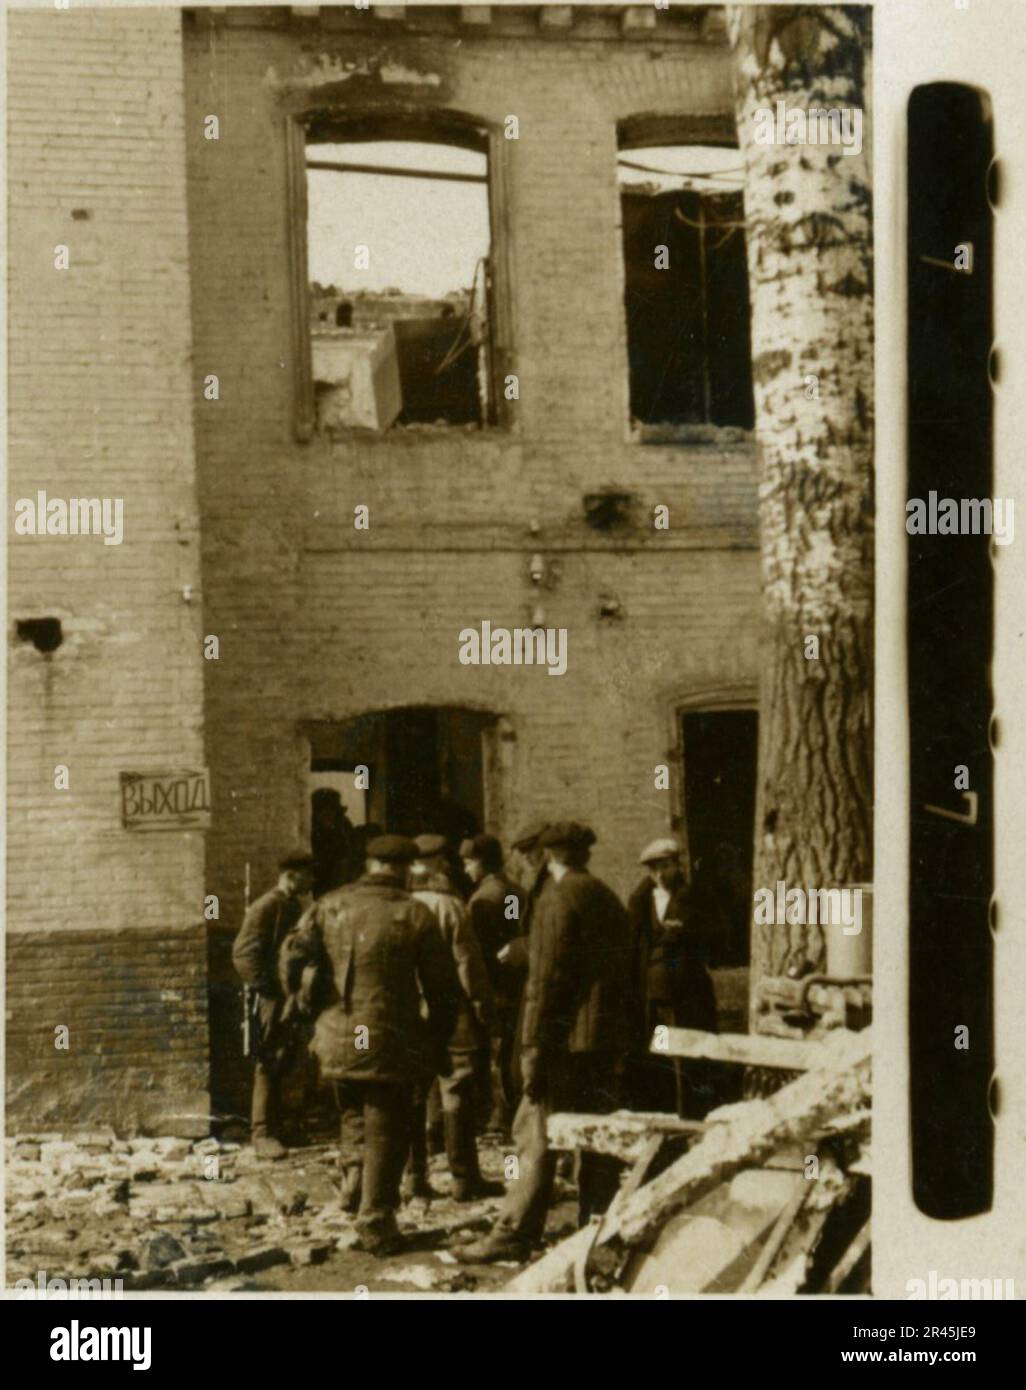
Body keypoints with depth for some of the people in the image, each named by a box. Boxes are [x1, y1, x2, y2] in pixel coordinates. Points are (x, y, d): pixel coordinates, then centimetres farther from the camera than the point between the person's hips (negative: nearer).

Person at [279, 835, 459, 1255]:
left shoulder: (330, 906, 3)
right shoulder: (414, 915, -6)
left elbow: (292, 957, -2)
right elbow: (443, 987, -3)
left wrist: (306, 1005, 12)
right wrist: (438, 1039, 10)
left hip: (337, 1038, 3)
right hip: (391, 1042, -3)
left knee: (353, 1114, 27)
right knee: (386, 1131, 7)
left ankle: (353, 1175, 8)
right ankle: (375, 1224, 8)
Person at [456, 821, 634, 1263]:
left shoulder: (557, 899, -10)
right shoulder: (609, 900, 14)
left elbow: (545, 978, -16)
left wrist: (533, 1047, -15)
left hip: (567, 1039, -8)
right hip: (609, 1039, 8)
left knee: (536, 1137, -5)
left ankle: (513, 1234, -5)